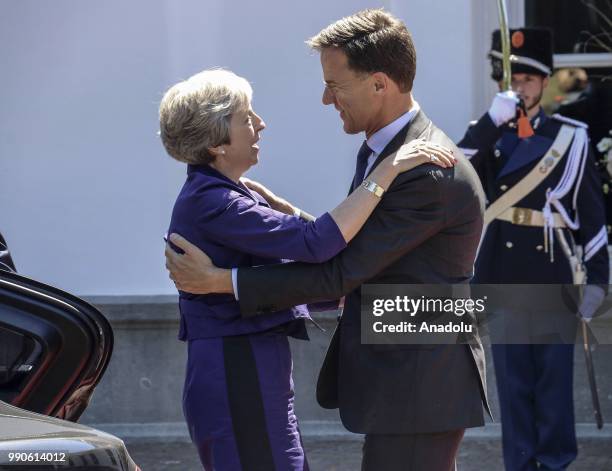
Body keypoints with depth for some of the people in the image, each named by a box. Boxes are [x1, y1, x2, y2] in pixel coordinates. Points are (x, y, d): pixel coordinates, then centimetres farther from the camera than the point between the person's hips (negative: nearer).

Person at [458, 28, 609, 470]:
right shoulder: (487, 135, 5)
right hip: (503, 274, 1)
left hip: (552, 273, -1)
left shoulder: (570, 137, 1)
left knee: (554, 376, 4)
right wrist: (493, 120, -23)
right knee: (513, 378, 6)